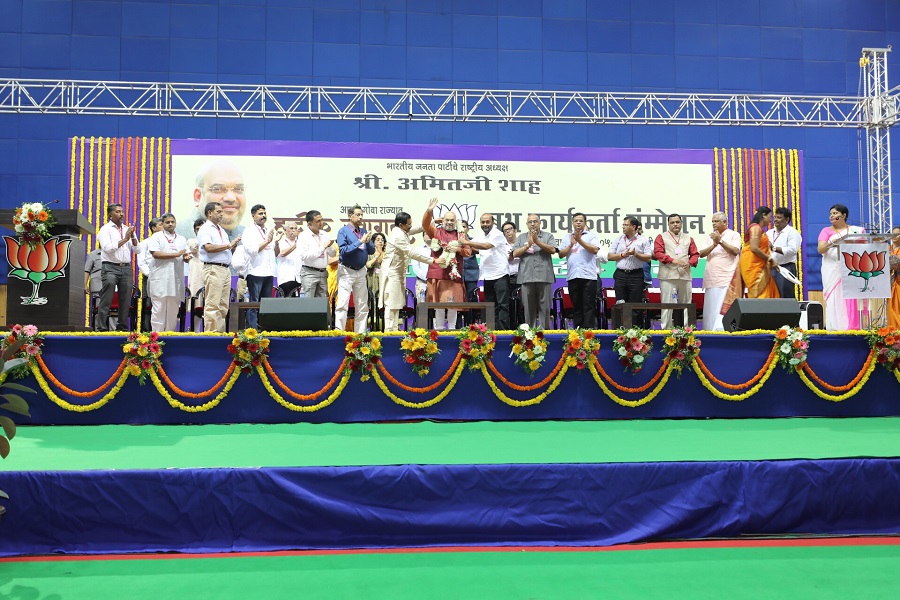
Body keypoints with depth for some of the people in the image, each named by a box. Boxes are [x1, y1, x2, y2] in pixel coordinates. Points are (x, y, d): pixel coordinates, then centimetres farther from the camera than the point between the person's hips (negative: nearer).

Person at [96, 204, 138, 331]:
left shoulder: (128, 229, 16)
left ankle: (122, 327, 13)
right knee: (106, 301, -11)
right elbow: (107, 248, -13)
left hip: (126, 268, 5)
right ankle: (101, 328, -10)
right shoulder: (105, 229, 2)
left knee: (125, 301, 5)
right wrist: (125, 239, -11)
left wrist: (133, 237, -5)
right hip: (110, 267, -5)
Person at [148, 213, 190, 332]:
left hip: (176, 280, 4)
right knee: (159, 310, -5)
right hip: (160, 280, -4)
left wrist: (187, 257, -6)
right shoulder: (156, 237, 4)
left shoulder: (182, 239, 20)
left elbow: (186, 257, 19)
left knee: (173, 310, 5)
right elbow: (155, 254, -10)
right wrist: (176, 254, -11)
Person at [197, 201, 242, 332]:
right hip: (213, 269, -8)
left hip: (226, 269, 8)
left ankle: (220, 332, 11)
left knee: (223, 305, 7)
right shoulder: (205, 229, -3)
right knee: (213, 305, -9)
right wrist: (229, 245, -11)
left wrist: (234, 245, 3)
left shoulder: (222, 231, 22)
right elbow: (209, 248, -18)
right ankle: (210, 332, -8)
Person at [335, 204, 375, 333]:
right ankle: (339, 331, -8)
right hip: (347, 271, -6)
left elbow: (372, 251, 9)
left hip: (361, 271, 6)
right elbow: (343, 250, -18)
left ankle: (360, 332, 15)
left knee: (362, 305, 8)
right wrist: (360, 242, -19)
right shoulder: (343, 231, -6)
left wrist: (368, 242, -12)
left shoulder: (364, 232, 10)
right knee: (342, 304, -10)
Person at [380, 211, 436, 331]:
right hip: (392, 272, -10)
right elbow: (413, 253, -26)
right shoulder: (398, 236, -22)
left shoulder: (402, 231, 7)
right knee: (391, 303, -9)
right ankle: (389, 330, -7)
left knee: (397, 303, 11)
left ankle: (394, 329, 15)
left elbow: (416, 229, 24)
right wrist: (433, 260, -25)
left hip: (398, 272, 10)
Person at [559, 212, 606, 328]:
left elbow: (595, 250, -9)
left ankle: (588, 330, -7)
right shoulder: (567, 237, 17)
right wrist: (571, 245, -3)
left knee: (589, 306, -5)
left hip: (588, 276, -3)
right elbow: (561, 254, 10)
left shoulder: (591, 235, 7)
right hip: (572, 276, 3)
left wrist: (580, 240, -11)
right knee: (576, 307, 7)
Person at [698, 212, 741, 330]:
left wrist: (720, 241, -12)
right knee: (711, 309, 3)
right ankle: (710, 332, 5)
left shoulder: (734, 235, 6)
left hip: (727, 279, -4)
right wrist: (714, 245, -9)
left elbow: (735, 251, -10)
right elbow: (701, 254, 6)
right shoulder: (710, 237, 18)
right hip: (711, 279, 5)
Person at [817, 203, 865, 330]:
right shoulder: (826, 231, 8)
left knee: (852, 298, -5)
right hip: (833, 270, -1)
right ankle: (836, 329, -4)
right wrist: (833, 242, -22)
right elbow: (820, 249, -6)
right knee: (835, 298, -5)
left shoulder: (856, 230, 13)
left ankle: (853, 327, -2)